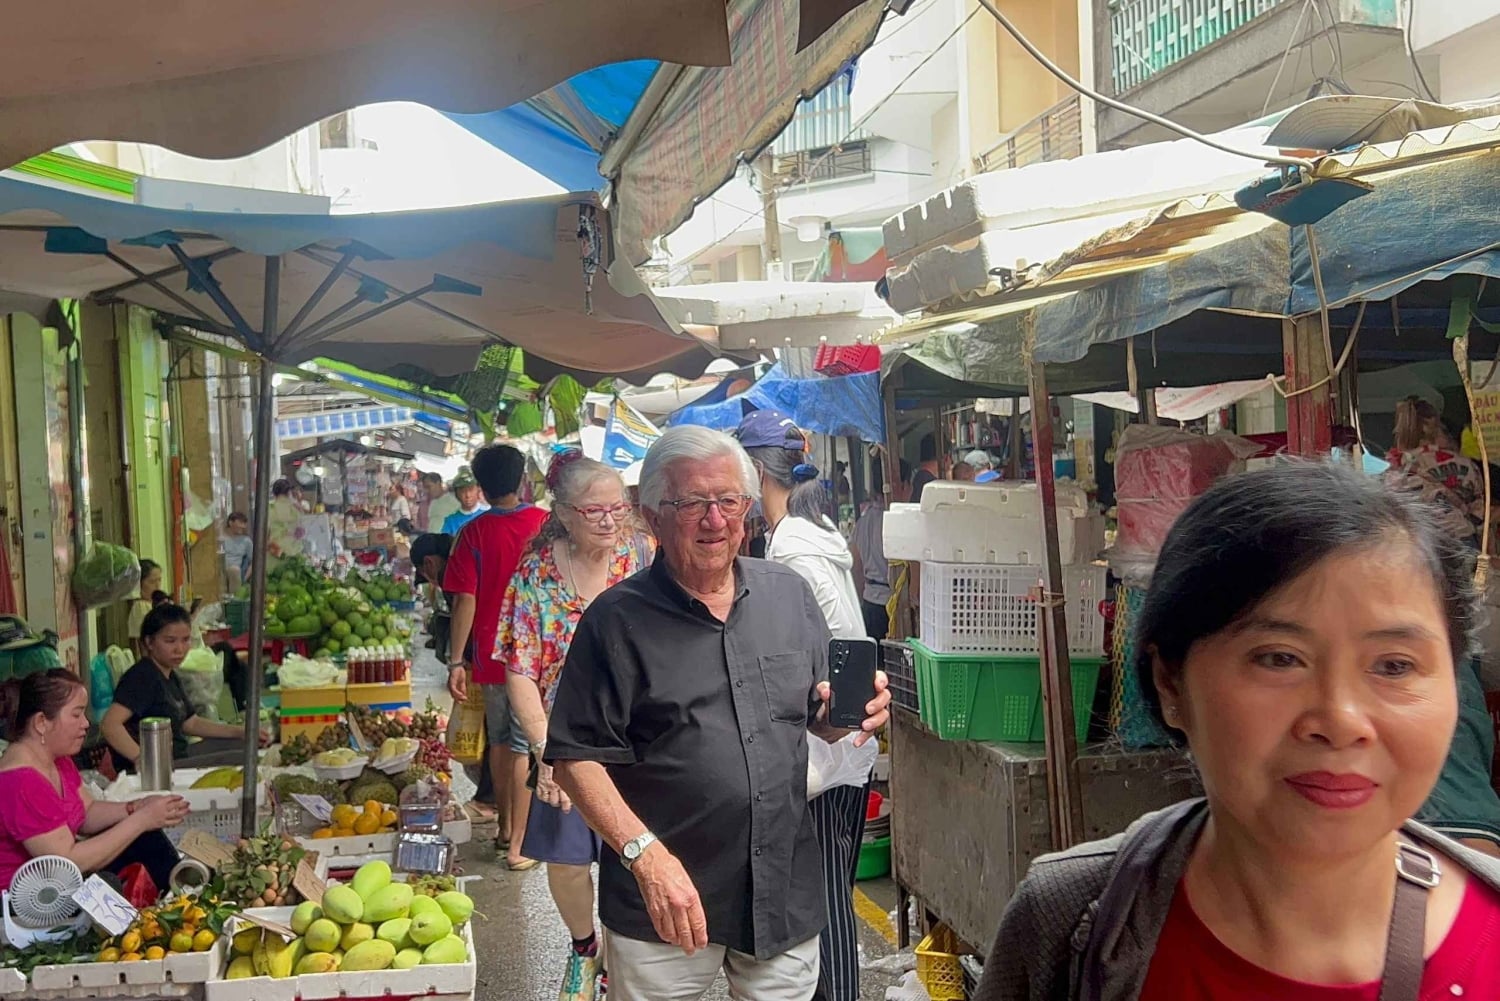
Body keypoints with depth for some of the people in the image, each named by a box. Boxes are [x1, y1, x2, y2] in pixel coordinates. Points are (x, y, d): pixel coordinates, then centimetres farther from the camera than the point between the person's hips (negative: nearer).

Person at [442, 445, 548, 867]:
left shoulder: (474, 532, -6)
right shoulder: (544, 524, -6)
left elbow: (465, 600, -10)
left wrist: (457, 661, -6)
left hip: (490, 654, 1)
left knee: (500, 741, 17)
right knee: (526, 748, 3)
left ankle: (505, 829, 30)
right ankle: (518, 846, 4)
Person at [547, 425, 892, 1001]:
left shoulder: (790, 595, 6)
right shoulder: (617, 619, -8)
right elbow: (576, 758, -10)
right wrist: (646, 854, -21)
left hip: (786, 892, 4)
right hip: (664, 907, -3)